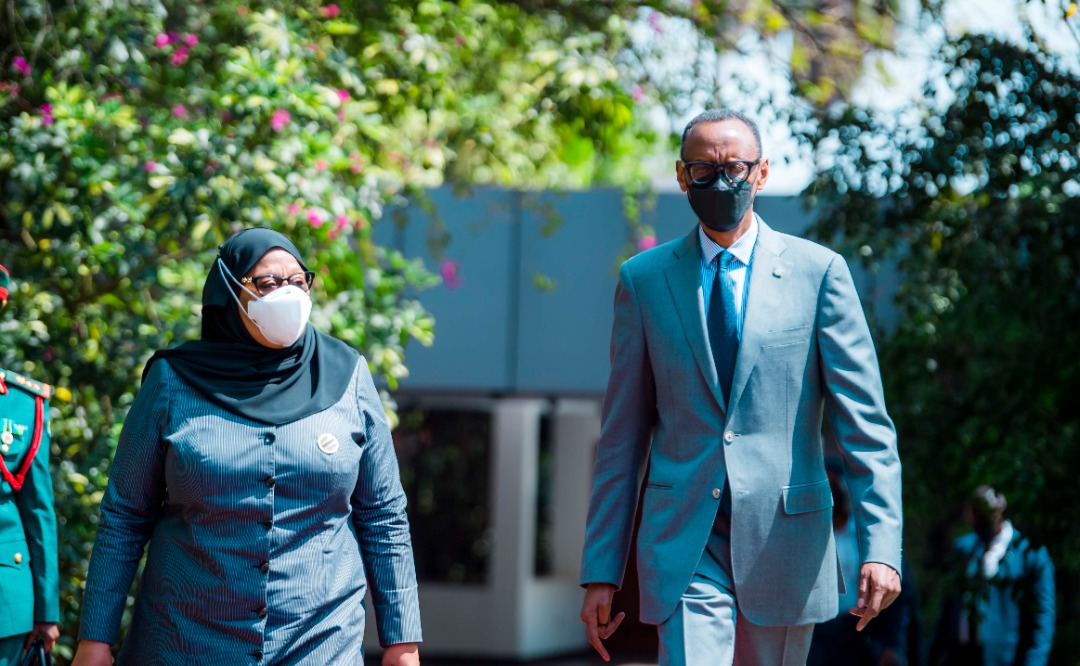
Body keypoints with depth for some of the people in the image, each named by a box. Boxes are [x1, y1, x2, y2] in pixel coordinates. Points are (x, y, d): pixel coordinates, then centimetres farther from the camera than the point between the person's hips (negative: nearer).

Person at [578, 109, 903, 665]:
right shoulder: (643, 280, 6)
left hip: (783, 544, 0)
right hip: (684, 547, 0)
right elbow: (622, 435, 8)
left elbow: (864, 425, -1)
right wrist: (601, 571, 4)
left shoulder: (818, 272, 1)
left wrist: (880, 545, -12)